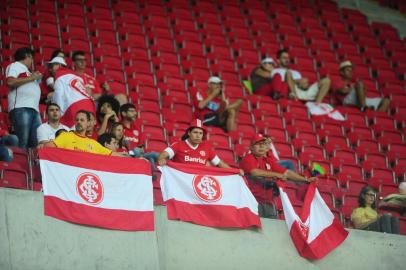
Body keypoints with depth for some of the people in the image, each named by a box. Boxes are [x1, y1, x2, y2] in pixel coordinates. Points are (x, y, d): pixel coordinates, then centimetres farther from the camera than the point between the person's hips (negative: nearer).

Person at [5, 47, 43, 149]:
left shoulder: (27, 71, 31)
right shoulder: (14, 66, 8)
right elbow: (10, 82, -11)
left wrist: (37, 78, 15)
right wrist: (31, 78, -4)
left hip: (34, 109, 8)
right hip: (21, 108, -8)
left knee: (36, 143, -4)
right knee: (22, 143, -17)